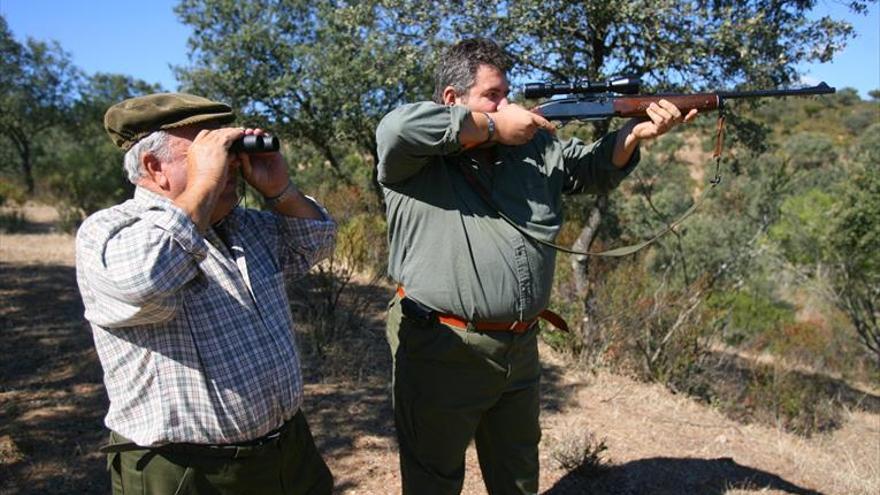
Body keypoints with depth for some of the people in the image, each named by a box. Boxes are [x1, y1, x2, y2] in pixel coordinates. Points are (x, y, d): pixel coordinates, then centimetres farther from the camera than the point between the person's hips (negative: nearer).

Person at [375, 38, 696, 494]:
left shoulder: (534, 146, 8)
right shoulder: (415, 157, -9)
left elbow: (593, 167, 17)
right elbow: (398, 127, -30)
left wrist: (637, 133, -3)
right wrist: (493, 127, -19)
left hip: (521, 349, 6)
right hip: (441, 351, -5)